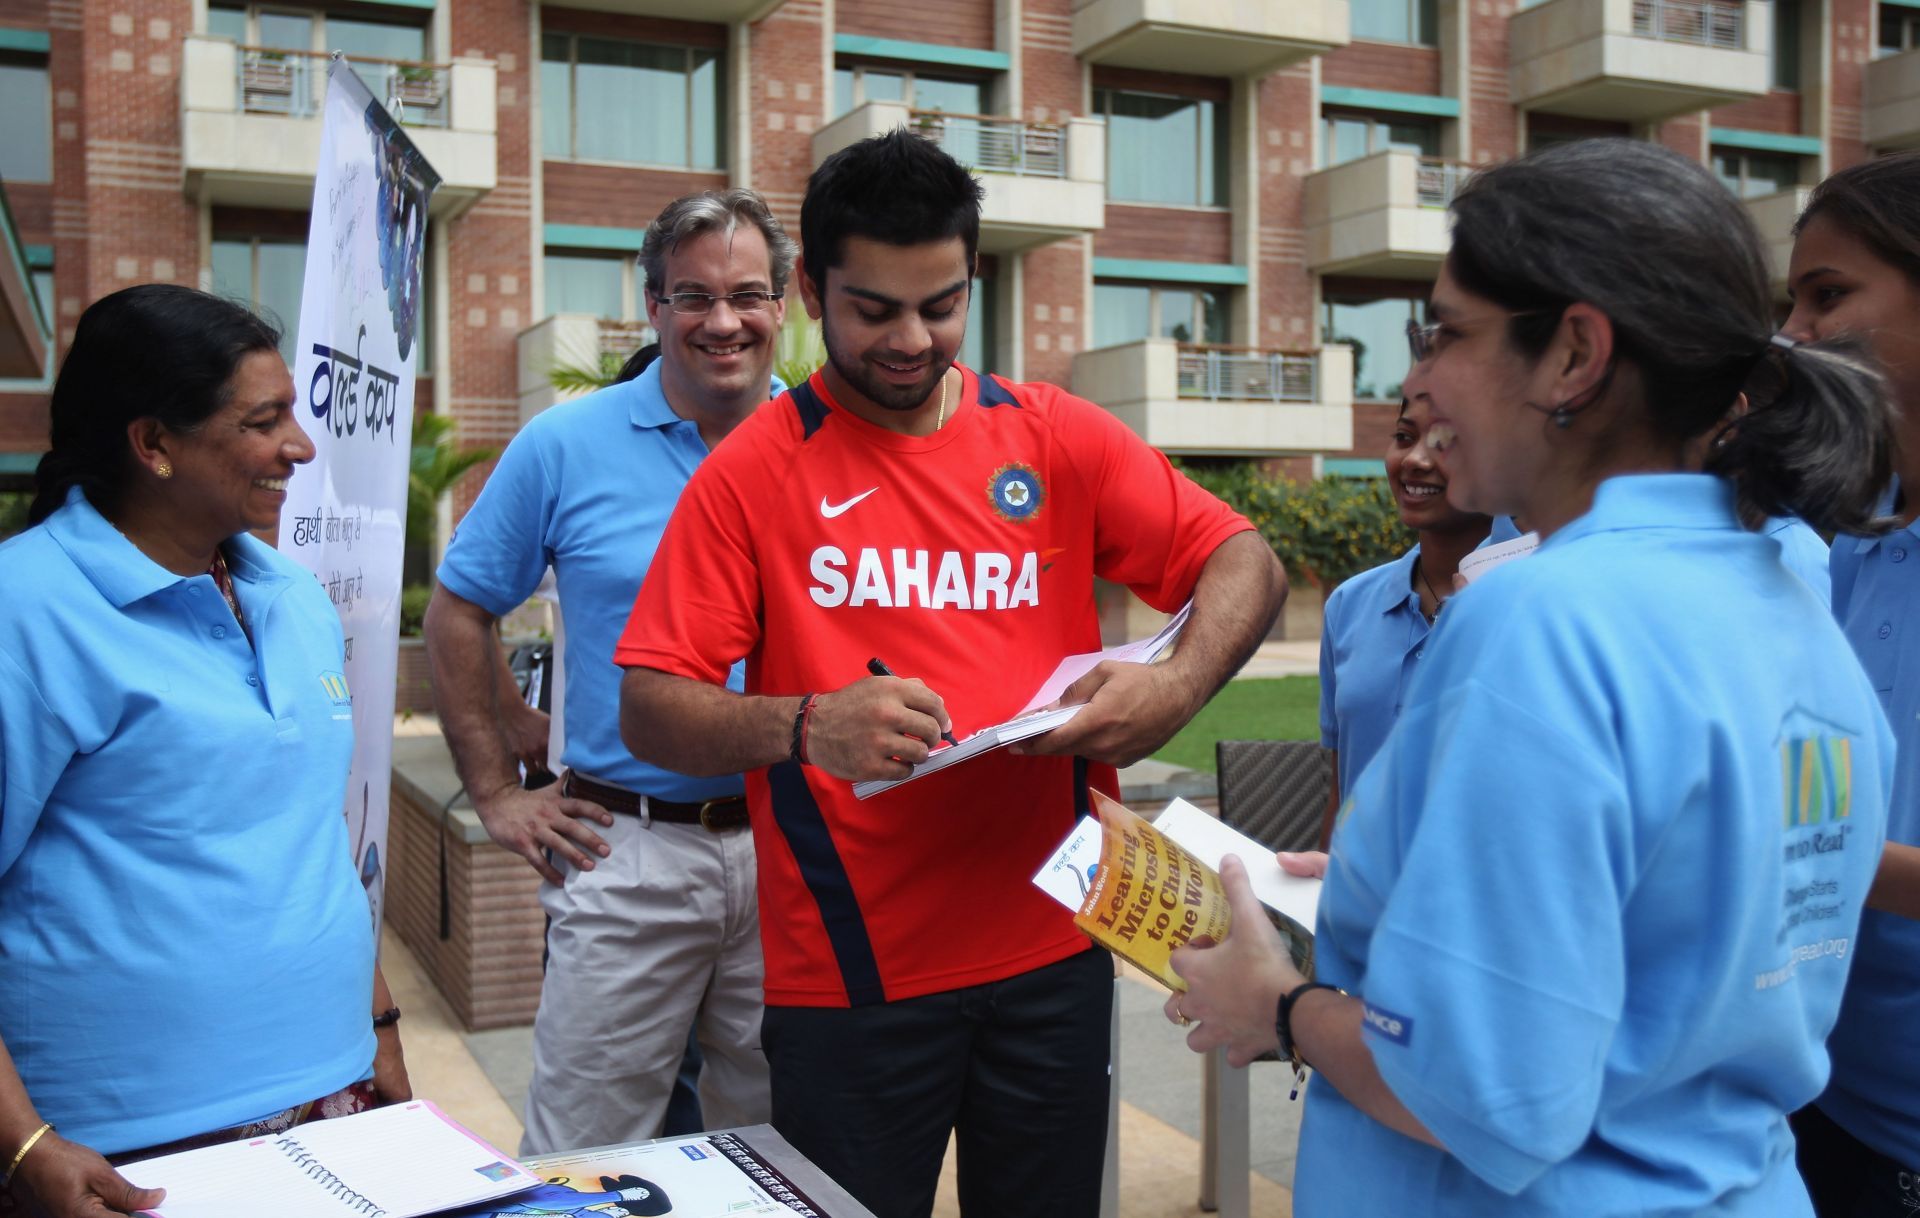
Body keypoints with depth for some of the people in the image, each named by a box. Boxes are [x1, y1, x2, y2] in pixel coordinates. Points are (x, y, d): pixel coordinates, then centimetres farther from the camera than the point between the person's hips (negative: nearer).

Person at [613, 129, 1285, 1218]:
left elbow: (1243, 562, 3)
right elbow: (650, 710, -8)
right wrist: (806, 727, -27)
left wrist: (1180, 685, -17)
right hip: (850, 973, -2)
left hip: (1054, 952, 3)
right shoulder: (754, 472, -4)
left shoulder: (1057, 438, 3)